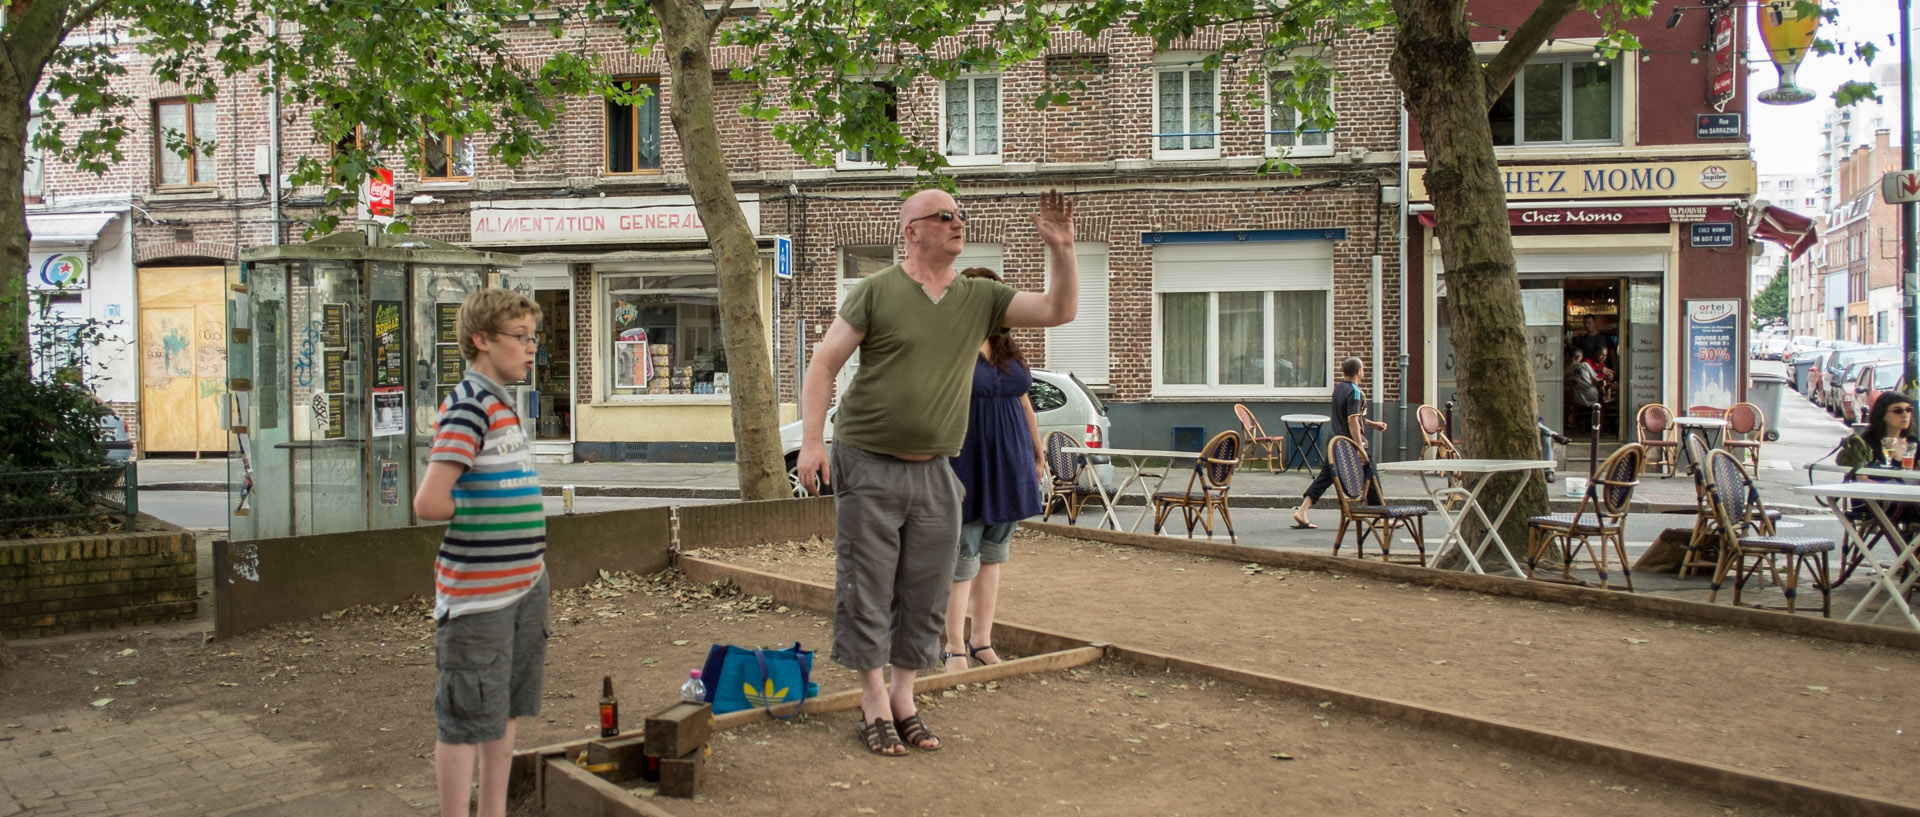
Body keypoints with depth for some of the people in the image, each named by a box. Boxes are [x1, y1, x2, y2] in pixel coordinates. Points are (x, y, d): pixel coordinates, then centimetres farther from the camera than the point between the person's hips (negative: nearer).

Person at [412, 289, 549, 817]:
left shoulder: (502, 405, 12)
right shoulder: (468, 407, -18)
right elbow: (429, 503, -25)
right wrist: (478, 509, -9)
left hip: (525, 582, 9)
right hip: (479, 593, -9)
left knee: (506, 712, 19)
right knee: (466, 720, 3)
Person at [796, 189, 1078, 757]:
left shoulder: (980, 299, 7)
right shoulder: (876, 292, -5)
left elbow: (1059, 310, 3)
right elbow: (824, 364, -5)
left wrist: (1061, 249, -11)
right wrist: (811, 442, -14)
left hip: (934, 472, 4)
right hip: (868, 465, -4)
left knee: (926, 597, 9)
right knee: (866, 592, 3)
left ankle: (904, 699, 25)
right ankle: (875, 705, 17)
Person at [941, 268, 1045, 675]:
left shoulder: (1010, 350, 12)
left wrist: (1038, 454, 19)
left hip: (1009, 466, 6)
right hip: (968, 468, -6)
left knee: (994, 556, 12)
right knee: (963, 558, -2)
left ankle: (982, 642, 22)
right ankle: (955, 649, 8)